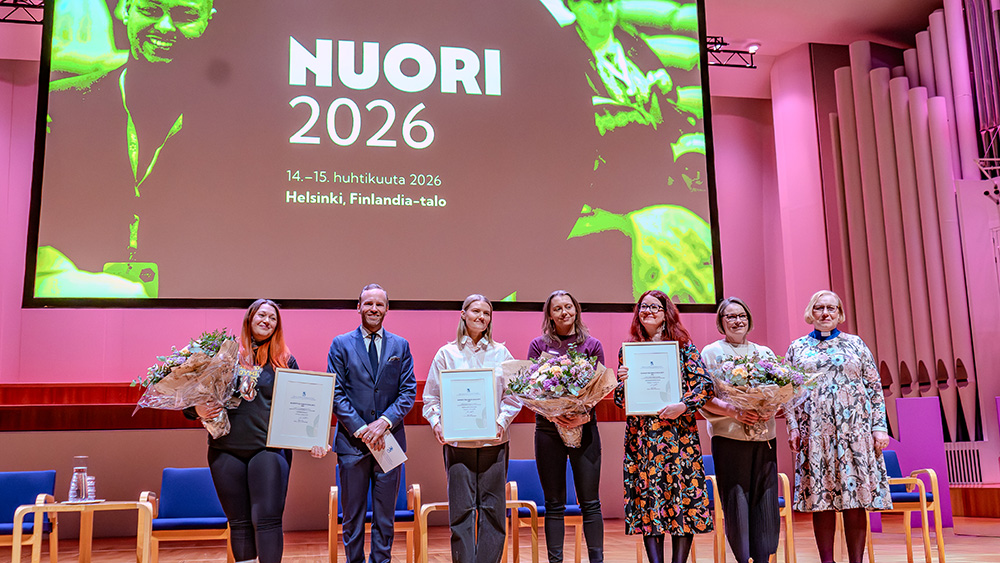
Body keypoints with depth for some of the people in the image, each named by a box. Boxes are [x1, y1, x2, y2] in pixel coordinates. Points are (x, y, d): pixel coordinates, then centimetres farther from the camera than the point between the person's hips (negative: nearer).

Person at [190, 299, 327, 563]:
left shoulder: (285, 361, 8)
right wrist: (199, 410, -10)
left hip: (269, 449, -1)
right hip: (227, 450, 1)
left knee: (267, 520, -7)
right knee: (239, 523, 8)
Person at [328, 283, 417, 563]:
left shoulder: (400, 346, 8)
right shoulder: (341, 344, 3)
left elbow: (409, 391, 3)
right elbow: (336, 393, -3)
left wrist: (385, 421, -12)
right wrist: (361, 428, -13)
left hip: (389, 440, 1)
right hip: (352, 441, -1)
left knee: (385, 515, 8)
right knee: (352, 516, 7)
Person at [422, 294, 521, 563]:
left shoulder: (501, 353, 10)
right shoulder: (447, 354, 7)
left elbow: (513, 395, 9)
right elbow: (431, 397, 7)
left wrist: (502, 421, -7)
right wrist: (436, 423, -10)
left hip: (494, 440, 1)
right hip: (457, 441, -1)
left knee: (492, 508, 3)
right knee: (461, 507, -1)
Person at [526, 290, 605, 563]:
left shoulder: (592, 345, 8)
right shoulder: (539, 345, 7)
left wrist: (584, 414, -16)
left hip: (584, 426, 0)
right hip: (548, 427, 0)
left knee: (590, 502, 2)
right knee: (554, 503, 4)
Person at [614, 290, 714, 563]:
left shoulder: (683, 345, 6)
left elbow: (706, 384, -2)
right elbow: (621, 399, 12)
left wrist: (684, 405, -17)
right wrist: (622, 381, -9)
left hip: (678, 432, -1)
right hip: (641, 435, 2)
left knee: (682, 492, -3)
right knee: (647, 496, -2)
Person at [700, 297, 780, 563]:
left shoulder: (765, 353, 15)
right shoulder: (711, 353, 5)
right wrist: (734, 412, -17)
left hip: (764, 435, 3)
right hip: (729, 436, -3)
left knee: (766, 498, 0)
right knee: (736, 499, -5)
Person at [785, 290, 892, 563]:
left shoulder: (855, 344, 11)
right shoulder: (797, 348, 12)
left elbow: (874, 387, 9)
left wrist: (880, 427, 1)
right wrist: (793, 427, -1)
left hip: (855, 430, 0)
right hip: (814, 433, 0)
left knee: (856, 501, -1)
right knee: (821, 500, 0)